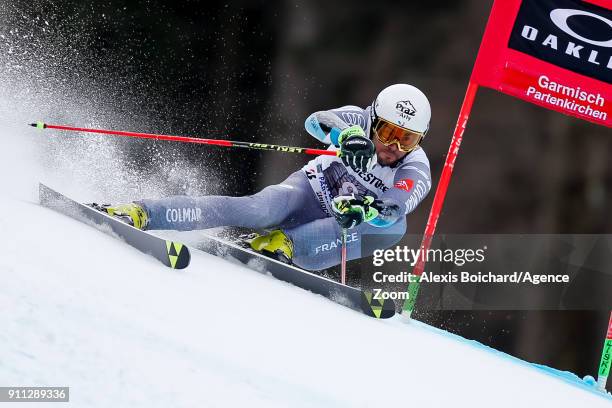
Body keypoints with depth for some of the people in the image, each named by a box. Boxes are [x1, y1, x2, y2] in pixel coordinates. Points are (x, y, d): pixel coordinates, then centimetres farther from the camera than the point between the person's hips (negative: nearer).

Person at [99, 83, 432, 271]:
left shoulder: (416, 175, -18)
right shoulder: (361, 121, -14)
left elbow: (390, 210, -36)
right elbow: (316, 121, -33)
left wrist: (363, 210, -57)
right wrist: (347, 136, -53)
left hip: (341, 227, 2)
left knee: (395, 227, -30)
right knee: (258, 211, -34)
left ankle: (284, 245, -35)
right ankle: (140, 214, -37)